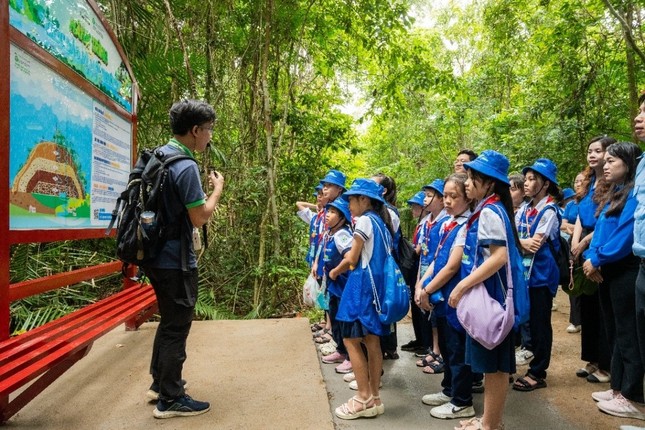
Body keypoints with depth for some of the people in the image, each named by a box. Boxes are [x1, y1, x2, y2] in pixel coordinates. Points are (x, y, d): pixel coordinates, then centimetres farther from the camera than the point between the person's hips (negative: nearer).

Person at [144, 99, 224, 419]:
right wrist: (217, 190, -5)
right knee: (176, 328, 3)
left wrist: (203, 199, 12)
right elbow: (200, 218, -19)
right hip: (175, 260, -10)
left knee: (169, 320, 23)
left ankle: (159, 382, 36)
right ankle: (170, 400, 16)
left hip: (156, 254, 10)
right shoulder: (186, 167, -20)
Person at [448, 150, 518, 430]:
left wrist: (463, 285, -25)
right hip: (483, 295, 10)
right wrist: (467, 286, 17)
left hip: (490, 296, -10)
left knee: (494, 364, 2)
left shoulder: (490, 211, -16)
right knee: (492, 363, 17)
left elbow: (500, 256, -26)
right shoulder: (484, 210, 13)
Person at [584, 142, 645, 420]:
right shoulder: (611, 195, 17)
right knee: (614, 332, 14)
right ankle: (619, 388, 25)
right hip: (607, 271, 9)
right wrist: (591, 258, -2)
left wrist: (597, 259, -16)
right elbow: (600, 231, 14)